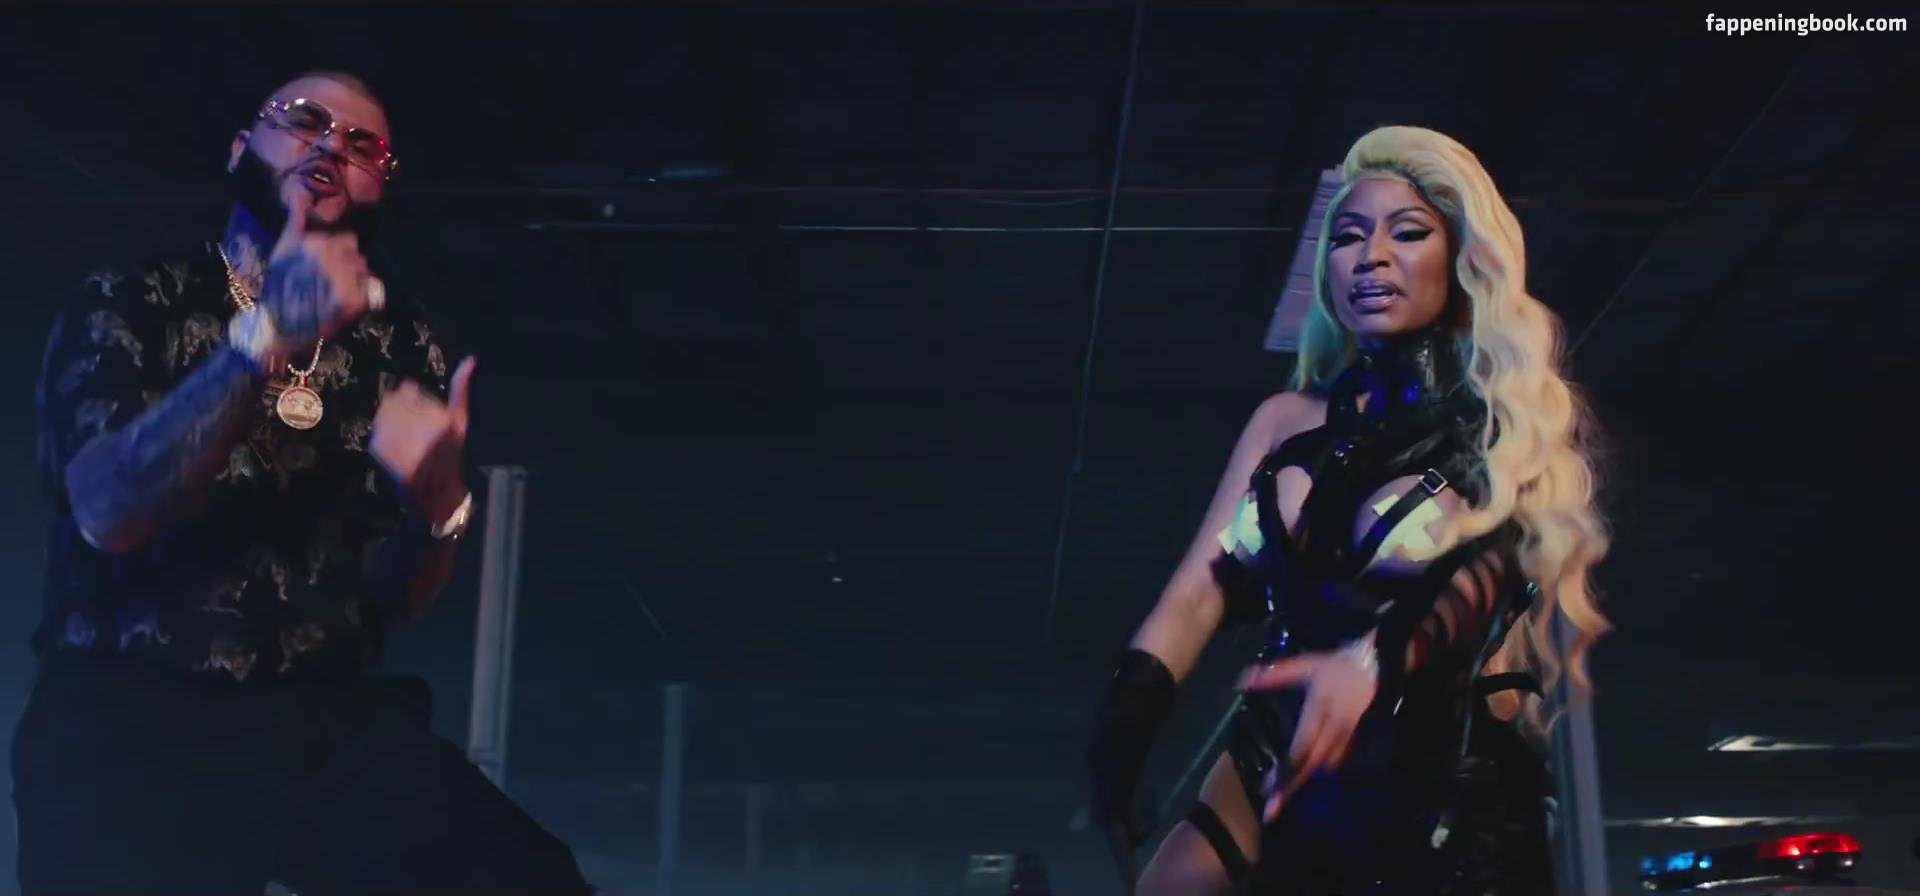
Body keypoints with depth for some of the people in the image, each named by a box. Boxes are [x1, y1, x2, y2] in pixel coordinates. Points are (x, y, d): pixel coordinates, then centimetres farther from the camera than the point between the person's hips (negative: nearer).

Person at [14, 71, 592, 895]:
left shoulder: (401, 348, 12)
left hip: (330, 715, 2)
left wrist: (435, 506, -14)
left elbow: (393, 599, 8)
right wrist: (266, 337, -25)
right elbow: (108, 511, -14)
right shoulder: (126, 303, 5)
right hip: (128, 712, -1)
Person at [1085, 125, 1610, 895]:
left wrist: (1375, 661, -40)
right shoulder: (1288, 421, 10)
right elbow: (1199, 590, -1)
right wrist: (1127, 715, -21)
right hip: (1283, 761, 2)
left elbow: (1484, 576, -18)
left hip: (1456, 791, -1)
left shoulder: (1516, 427, 1)